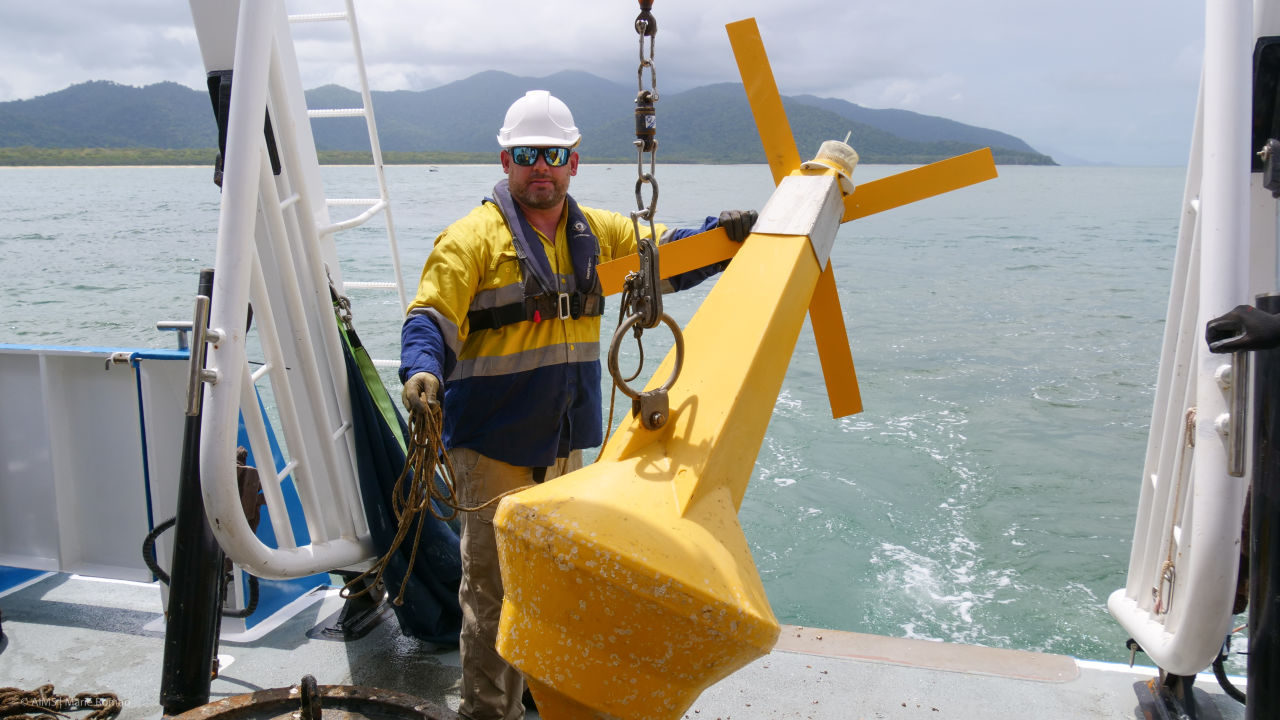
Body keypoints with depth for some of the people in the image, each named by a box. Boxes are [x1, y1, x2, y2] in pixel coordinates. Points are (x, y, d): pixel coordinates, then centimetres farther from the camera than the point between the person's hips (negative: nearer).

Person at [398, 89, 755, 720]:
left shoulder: (596, 232, 9)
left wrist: (722, 234, 4)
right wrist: (421, 370, -35)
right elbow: (431, 318, -15)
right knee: (494, 585, -5)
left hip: (565, 442, 7)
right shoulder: (473, 237, -10)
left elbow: (664, 253, 20)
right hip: (492, 447, -6)